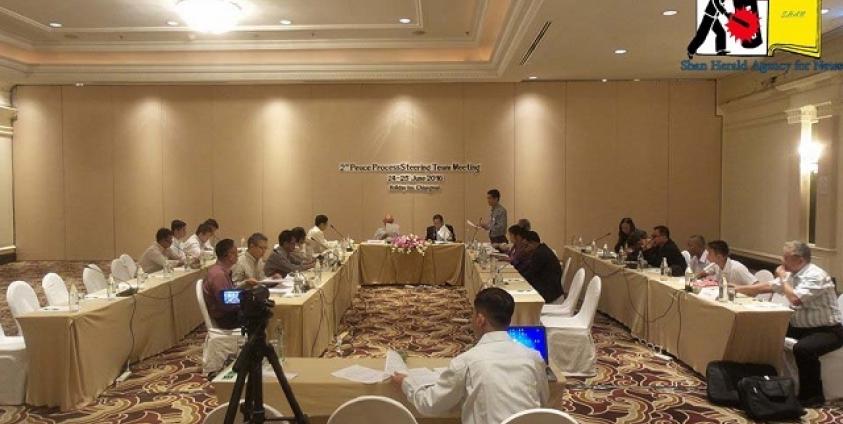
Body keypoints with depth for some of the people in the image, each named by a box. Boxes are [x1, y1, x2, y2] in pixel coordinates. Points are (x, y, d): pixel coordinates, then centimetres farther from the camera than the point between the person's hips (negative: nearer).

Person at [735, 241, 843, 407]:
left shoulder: (815, 276, -21)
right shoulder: (792, 274, 5)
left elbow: (795, 299, -32)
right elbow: (767, 287, 14)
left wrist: (783, 277, -17)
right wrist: (738, 289, 12)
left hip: (828, 330, -9)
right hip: (802, 326, 9)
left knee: (802, 349, -34)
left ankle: (812, 395, -14)